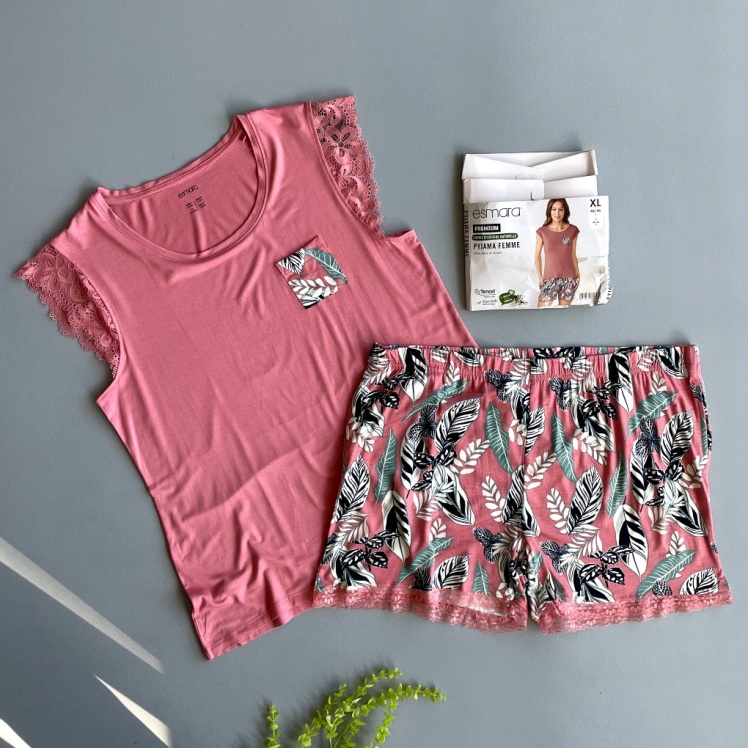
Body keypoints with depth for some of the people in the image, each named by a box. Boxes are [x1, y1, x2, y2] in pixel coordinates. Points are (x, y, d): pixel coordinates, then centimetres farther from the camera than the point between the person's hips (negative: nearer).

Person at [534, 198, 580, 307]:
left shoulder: (573, 230, 2)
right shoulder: (542, 231, -1)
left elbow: (573, 255, 8)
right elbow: (537, 256, 4)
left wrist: (578, 275, 5)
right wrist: (540, 276, -1)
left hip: (569, 279, 1)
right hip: (549, 279, -1)